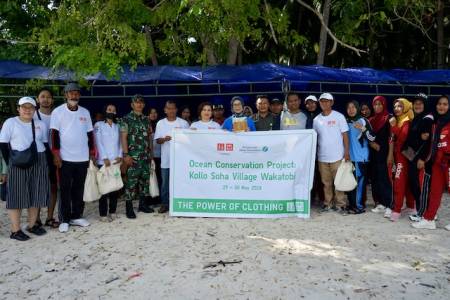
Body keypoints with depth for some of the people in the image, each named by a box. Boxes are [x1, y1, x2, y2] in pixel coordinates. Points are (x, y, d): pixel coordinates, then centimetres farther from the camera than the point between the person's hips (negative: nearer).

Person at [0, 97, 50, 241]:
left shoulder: (41, 124, 12)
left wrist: (45, 162, 3)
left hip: (39, 163, 4)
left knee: (36, 194, 8)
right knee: (17, 195, -2)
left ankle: (32, 225, 20)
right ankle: (15, 230, 4)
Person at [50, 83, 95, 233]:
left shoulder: (85, 112, 9)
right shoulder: (58, 111, -2)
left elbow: (90, 133, 12)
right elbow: (54, 134, -6)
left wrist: (92, 153, 9)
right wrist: (56, 154, -13)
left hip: (83, 158, 4)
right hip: (65, 158, -4)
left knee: (79, 188, 10)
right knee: (65, 189, 2)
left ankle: (76, 216, 20)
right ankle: (64, 220, 10)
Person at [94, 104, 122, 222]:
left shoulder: (117, 126, 16)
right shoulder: (98, 125, 3)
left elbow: (120, 142, 11)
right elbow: (98, 142, -5)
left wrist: (120, 156, -4)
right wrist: (105, 158, -13)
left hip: (116, 161, 4)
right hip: (103, 161, -4)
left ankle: (112, 211, 15)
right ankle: (103, 214, -1)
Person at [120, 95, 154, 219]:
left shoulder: (146, 120, 13)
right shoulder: (126, 119, -3)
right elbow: (123, 137, -9)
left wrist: (150, 153, 13)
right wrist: (126, 154, -15)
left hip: (146, 156, 6)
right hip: (133, 156, -6)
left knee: (145, 180, 9)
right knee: (131, 181, -4)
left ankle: (143, 204, 20)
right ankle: (129, 208, 2)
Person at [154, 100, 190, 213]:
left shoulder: (183, 123, 3)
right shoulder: (160, 123, 6)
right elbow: (157, 140, 2)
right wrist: (164, 139, -18)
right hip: (166, 159, 1)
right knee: (165, 182, 7)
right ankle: (165, 204, 16)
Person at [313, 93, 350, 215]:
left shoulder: (339, 116, 0)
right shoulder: (316, 119, 8)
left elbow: (345, 135, -1)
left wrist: (347, 152, -7)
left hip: (337, 156, -3)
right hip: (322, 157, 3)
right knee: (326, 182, 9)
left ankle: (340, 205, 8)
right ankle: (327, 203, 18)